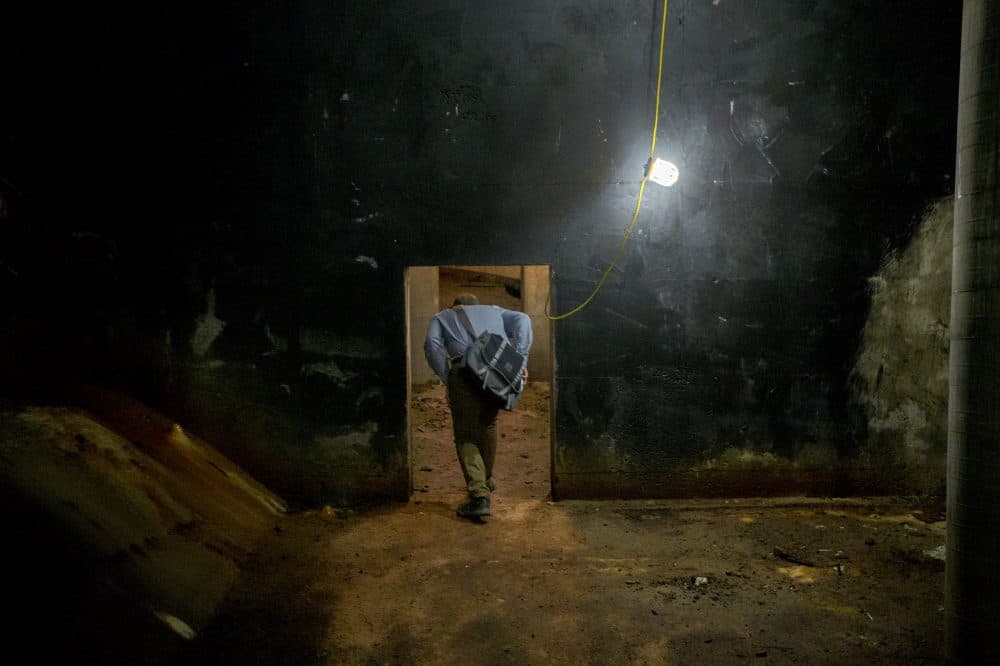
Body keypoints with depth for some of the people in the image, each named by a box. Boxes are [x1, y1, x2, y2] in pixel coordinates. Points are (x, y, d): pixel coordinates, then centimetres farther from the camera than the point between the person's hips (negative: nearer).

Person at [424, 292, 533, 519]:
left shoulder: (442, 317, 29)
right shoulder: (493, 310, 35)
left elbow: (432, 343, 6)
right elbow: (522, 319, 14)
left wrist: (447, 380, 4)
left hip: (464, 371, -3)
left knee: (466, 435, 5)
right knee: (488, 425, 23)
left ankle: (479, 495, -7)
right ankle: (486, 480, 40)